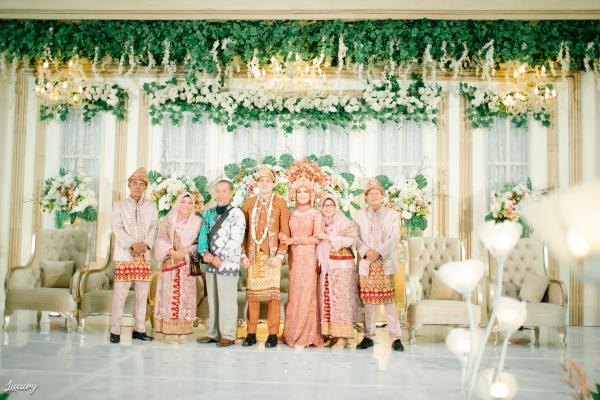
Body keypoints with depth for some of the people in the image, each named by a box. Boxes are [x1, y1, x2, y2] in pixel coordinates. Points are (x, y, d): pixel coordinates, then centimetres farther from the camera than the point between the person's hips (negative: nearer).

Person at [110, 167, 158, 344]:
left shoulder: (151, 207, 14)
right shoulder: (119, 205, 7)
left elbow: (154, 227, 4)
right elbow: (117, 228, -4)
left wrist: (146, 244, -13)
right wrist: (132, 245, -17)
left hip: (144, 256, 3)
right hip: (124, 256, -3)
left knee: (142, 294, 5)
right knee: (120, 294, -4)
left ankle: (139, 329, 13)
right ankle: (115, 331, 2)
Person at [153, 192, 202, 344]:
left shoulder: (197, 221, 5)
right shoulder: (168, 220, 5)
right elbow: (161, 239, -2)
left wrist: (187, 249, -14)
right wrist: (172, 251, -17)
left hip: (187, 265, 0)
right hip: (170, 264, 0)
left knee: (185, 295, 0)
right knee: (169, 295, -2)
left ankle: (182, 331, 5)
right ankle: (168, 330, 4)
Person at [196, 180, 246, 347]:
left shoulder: (236, 214, -6)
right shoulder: (209, 213, 14)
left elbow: (236, 241, -13)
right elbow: (203, 235, 11)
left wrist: (219, 258, -14)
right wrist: (205, 253, -7)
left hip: (228, 264, -6)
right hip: (211, 263, 6)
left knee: (227, 301, -2)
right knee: (212, 300, 12)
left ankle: (228, 335, 8)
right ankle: (213, 333, 22)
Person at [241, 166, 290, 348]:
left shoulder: (280, 203, 5)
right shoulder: (248, 203, 12)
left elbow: (285, 232, 1)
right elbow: (243, 230, 11)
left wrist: (280, 254, -8)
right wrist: (243, 254, 2)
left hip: (272, 255, -2)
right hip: (253, 256, 2)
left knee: (273, 292, -3)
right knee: (252, 292, 3)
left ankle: (273, 334, 4)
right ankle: (251, 333, 10)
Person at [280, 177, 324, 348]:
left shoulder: (316, 214, 0)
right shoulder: (292, 214, 13)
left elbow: (317, 238, -8)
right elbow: (287, 235, 16)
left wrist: (294, 240, -10)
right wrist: (283, 237, -7)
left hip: (309, 258, -4)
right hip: (294, 258, 4)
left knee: (307, 294, -4)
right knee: (294, 295, 3)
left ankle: (306, 336, 4)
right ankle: (294, 334, 11)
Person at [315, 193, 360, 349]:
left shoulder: (345, 222, 0)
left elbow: (349, 240, -15)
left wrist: (328, 237, -16)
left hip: (342, 267, -5)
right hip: (325, 268, 5)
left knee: (340, 298, -9)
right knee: (326, 300, 1)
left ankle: (342, 337, -7)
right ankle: (332, 334, 7)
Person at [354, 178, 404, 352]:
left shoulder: (393, 215, 9)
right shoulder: (359, 215, 12)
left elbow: (394, 238, -1)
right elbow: (356, 238, 4)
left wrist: (379, 252, -14)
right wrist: (366, 252, -13)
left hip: (386, 263, -1)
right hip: (366, 264, 1)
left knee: (389, 300, -3)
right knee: (368, 300, 4)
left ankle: (395, 338, 1)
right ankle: (368, 336, 12)